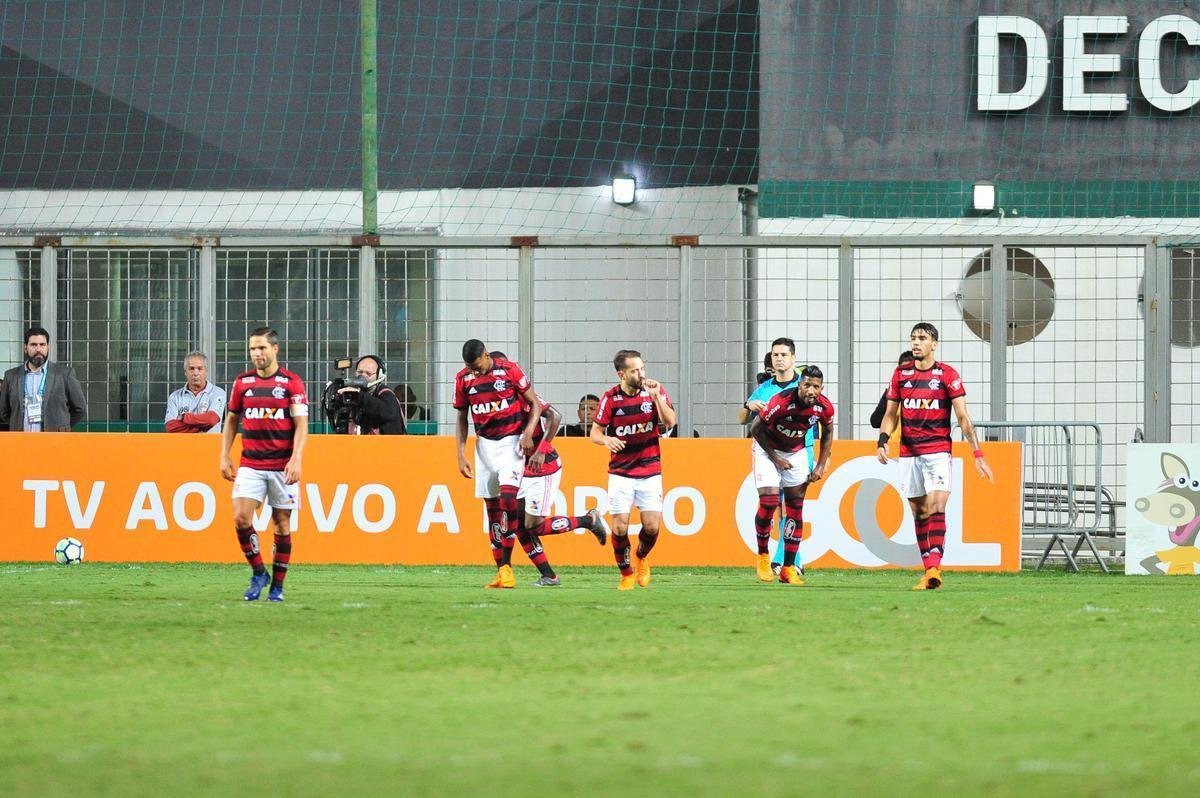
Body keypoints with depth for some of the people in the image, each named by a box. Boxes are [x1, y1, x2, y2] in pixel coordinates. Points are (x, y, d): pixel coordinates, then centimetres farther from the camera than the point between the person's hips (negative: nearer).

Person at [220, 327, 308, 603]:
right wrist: (224, 456, 9)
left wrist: (296, 459, -17)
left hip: (283, 466, -2)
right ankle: (258, 573, 4)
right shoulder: (242, 382, 7)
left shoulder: (292, 382, -3)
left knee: (282, 524, 2)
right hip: (250, 464, 2)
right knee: (241, 518, -13)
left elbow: (301, 424, -6)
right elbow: (231, 420, 17)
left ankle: (277, 585, 12)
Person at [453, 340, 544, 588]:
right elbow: (462, 419, 10)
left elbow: (534, 403, -3)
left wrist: (528, 434, -16)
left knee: (507, 497, -19)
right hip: (484, 444, 4)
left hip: (511, 442, -4)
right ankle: (500, 572, 7)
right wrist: (461, 455, 4)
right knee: (492, 507, 3)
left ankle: (506, 566, -16)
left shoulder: (509, 370, -11)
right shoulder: (463, 379, -1)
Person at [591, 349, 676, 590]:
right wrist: (606, 440, -24)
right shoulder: (611, 398, -6)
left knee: (651, 526, -6)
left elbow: (670, 422, -14)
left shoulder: (655, 390, -3)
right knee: (620, 527, -8)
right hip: (620, 473, -1)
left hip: (650, 472, 1)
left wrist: (657, 397, -26)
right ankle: (626, 573, 14)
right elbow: (595, 432, -2)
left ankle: (641, 558, 26)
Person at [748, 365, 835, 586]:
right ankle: (762, 556, 5)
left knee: (796, 507, 0)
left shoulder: (824, 407, -17)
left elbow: (827, 433, 5)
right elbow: (756, 429, -20)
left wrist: (821, 465, 0)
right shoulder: (781, 402, -31)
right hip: (770, 450, -4)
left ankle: (789, 568, 3)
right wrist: (775, 459, -16)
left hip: (797, 452, 4)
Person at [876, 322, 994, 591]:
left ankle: (934, 568, -23)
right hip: (908, 453, 4)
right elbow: (891, 414, 14)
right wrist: (883, 441, -5)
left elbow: (963, 418, -3)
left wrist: (978, 454, -10)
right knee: (919, 513, 4)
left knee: (937, 507, -17)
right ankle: (929, 570, 8)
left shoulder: (947, 374, -2)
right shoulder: (901, 374, 8)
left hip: (938, 452, -4)